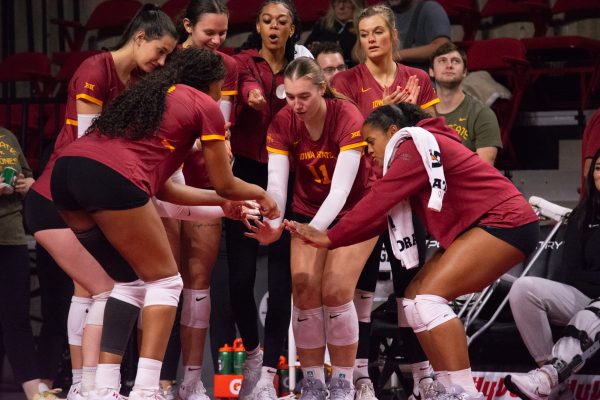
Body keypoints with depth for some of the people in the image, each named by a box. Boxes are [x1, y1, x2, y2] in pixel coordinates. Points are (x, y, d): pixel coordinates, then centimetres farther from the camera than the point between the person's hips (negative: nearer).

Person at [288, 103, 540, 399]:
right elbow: (382, 214, 13)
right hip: (478, 227, 11)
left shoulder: (416, 146, -11)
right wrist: (329, 236, 4)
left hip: (506, 222, -11)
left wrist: (329, 238, -9)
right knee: (415, 297, 7)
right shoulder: (414, 155, 19)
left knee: (429, 297, -21)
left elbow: (379, 202, -15)